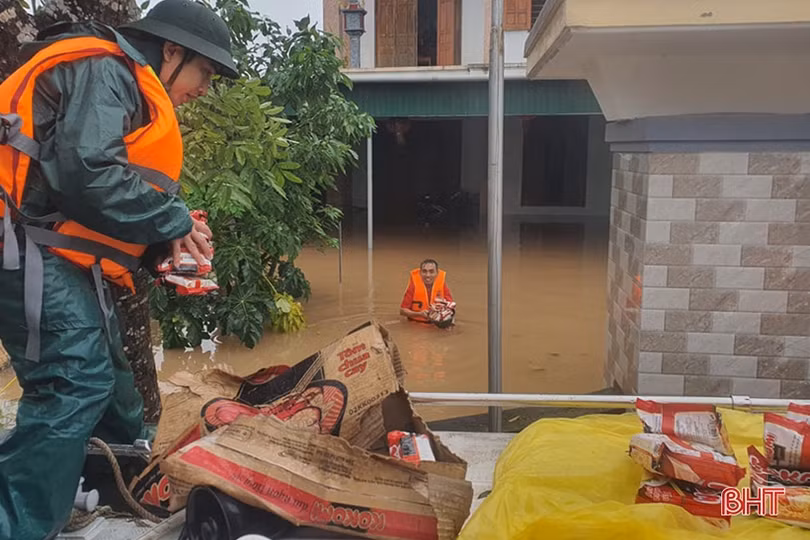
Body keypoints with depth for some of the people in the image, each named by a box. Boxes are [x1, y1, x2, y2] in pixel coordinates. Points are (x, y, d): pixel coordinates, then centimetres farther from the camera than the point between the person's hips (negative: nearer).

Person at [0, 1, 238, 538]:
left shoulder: (129, 87, 23)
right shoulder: (105, 69, -9)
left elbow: (112, 179, 21)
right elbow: (85, 171, -24)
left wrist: (166, 235, 5)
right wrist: (172, 219, -14)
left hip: (58, 255, 11)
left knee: (105, 371, 20)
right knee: (76, 384, -15)